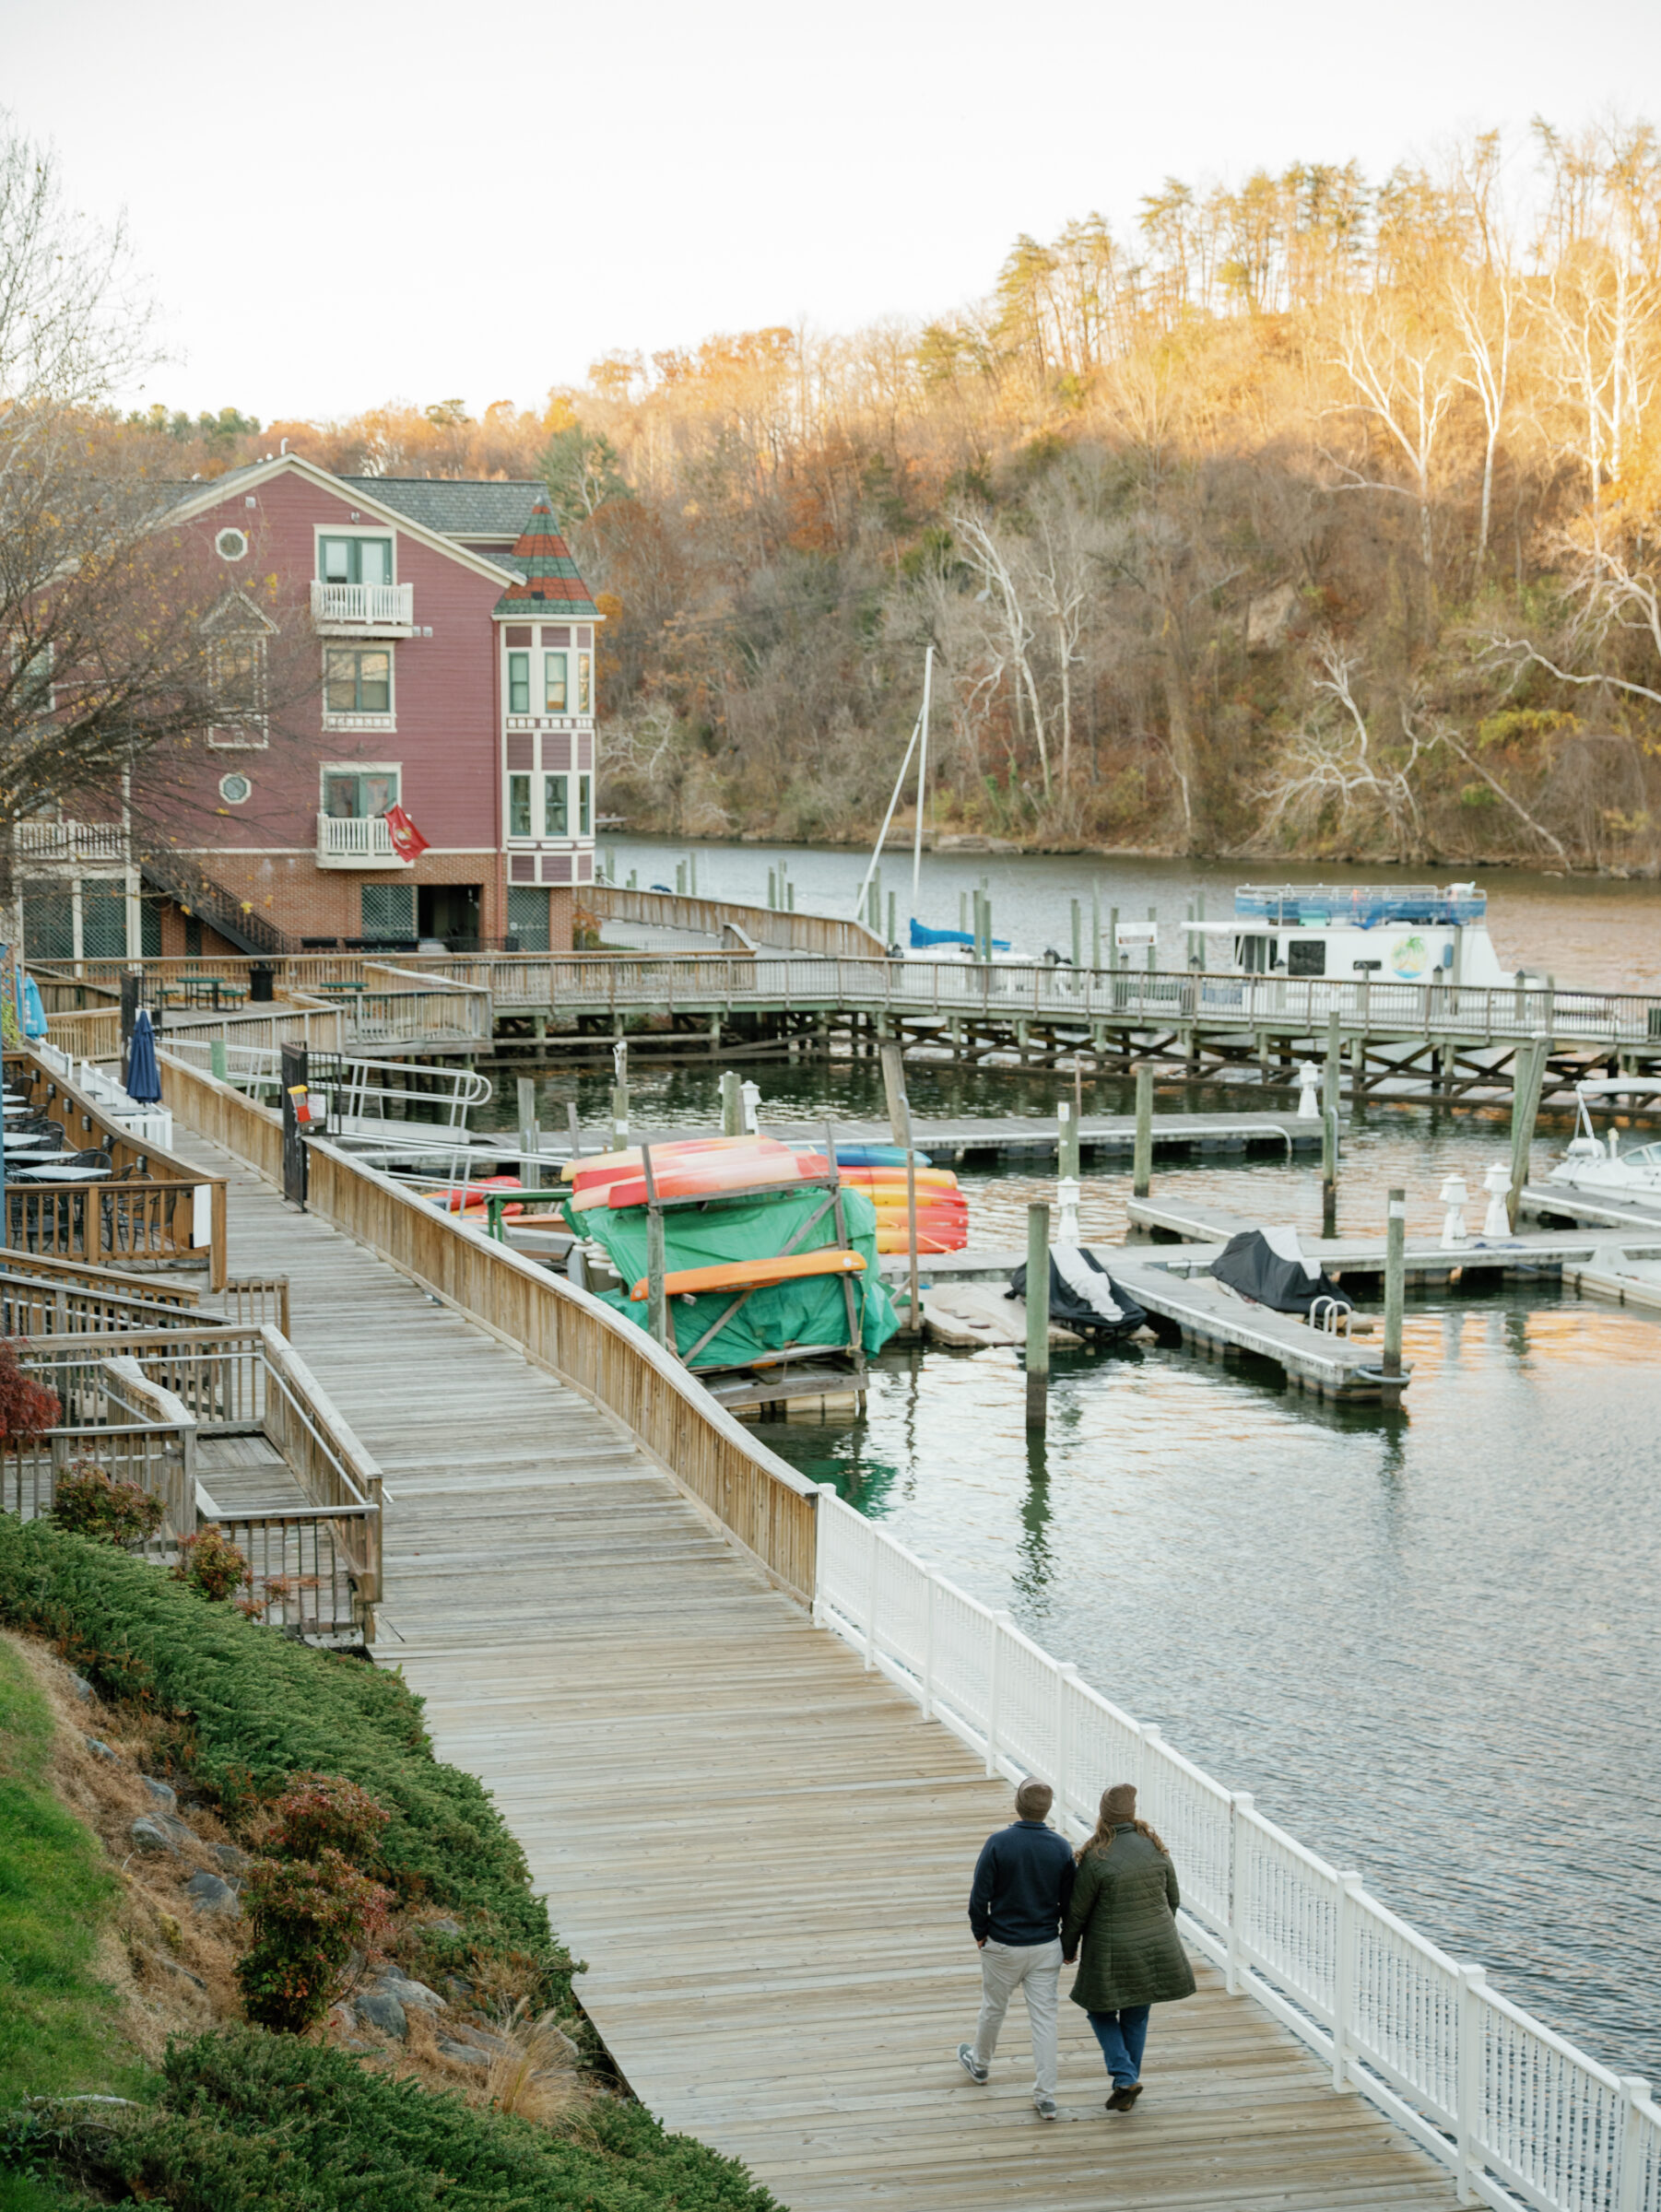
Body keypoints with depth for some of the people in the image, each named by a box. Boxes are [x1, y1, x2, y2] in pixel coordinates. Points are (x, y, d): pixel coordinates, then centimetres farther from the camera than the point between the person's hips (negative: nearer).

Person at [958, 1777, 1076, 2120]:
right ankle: (1045, 2097, 4)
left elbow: (979, 1897, -14)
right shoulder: (1060, 1848, -8)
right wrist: (1069, 1944, 13)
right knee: (1044, 2017, 5)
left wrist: (980, 1934, 3)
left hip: (1003, 1946, -1)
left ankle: (979, 2063, 44)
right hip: (1046, 1947, 1)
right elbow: (1070, 1902, -1)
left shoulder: (998, 1843, -17)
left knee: (993, 2008, 20)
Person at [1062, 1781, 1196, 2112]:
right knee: (1136, 2016, 20)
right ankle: (1130, 2079, 29)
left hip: (1112, 1954, -4)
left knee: (1102, 2012, 15)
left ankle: (1125, 2078, 1)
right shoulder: (1155, 1848, -5)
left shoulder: (1096, 1858, -19)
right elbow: (1173, 1899, 7)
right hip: (1156, 1947, 4)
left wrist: (1068, 1947, 7)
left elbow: (1077, 1911, -10)